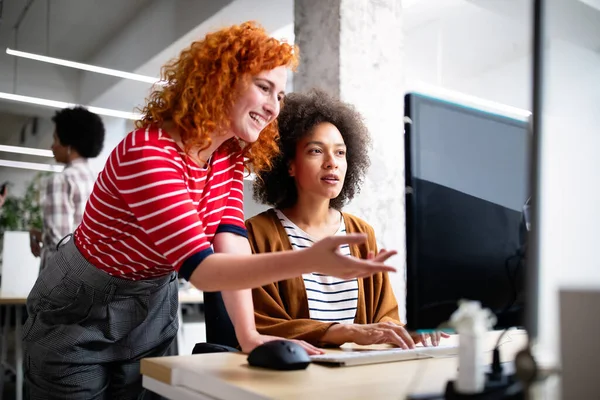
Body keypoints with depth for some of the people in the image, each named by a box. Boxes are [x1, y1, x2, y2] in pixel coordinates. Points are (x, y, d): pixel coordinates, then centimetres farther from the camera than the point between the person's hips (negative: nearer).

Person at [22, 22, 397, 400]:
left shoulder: (231, 155, -6)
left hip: (151, 313, 6)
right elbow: (200, 268, -37)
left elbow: (230, 243, -17)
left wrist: (249, 334, -29)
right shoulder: (148, 152, -31)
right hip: (80, 315, -6)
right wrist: (308, 260, -48)